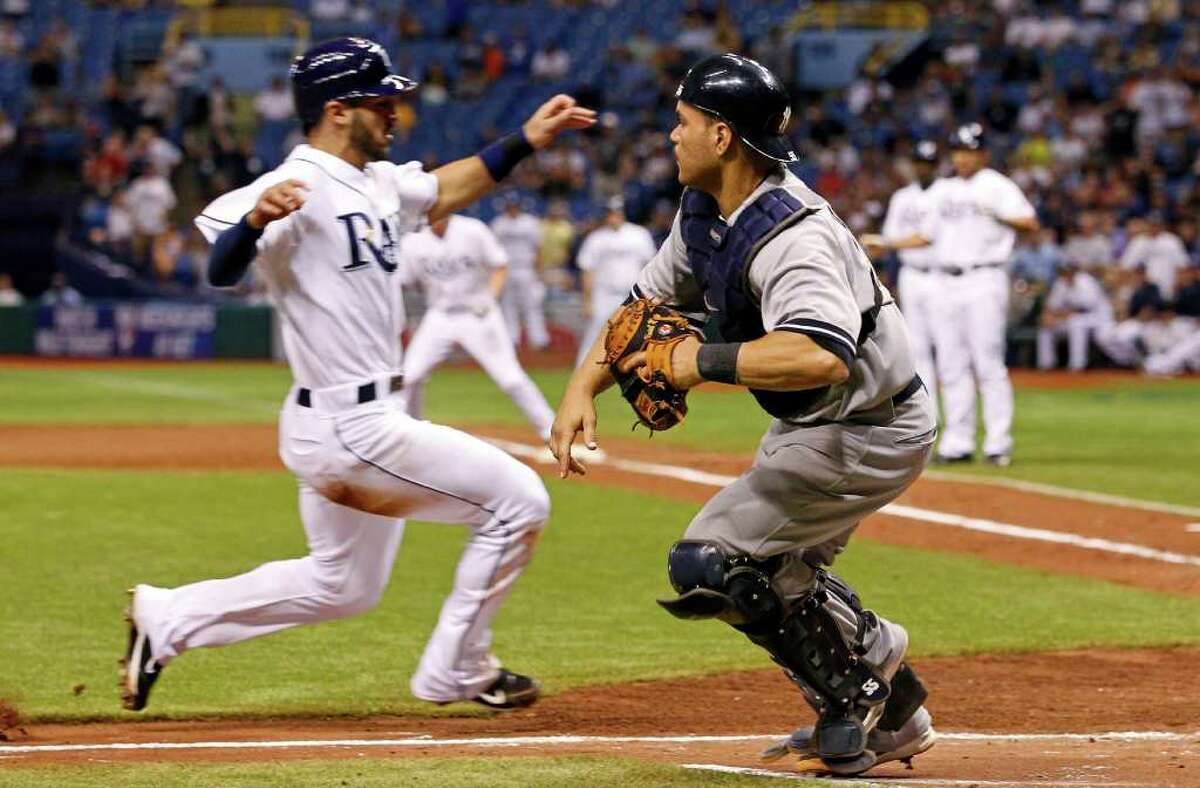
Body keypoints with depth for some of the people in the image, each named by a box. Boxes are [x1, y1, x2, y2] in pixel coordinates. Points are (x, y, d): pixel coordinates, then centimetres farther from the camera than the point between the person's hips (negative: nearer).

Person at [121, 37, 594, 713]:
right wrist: (255, 221, -50)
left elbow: (448, 190, 28)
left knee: (342, 586, 22)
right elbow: (222, 270, -29)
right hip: (354, 429, -10)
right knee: (518, 501, -4)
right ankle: (456, 673, 7)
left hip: (345, 426, 10)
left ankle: (167, 619, 22)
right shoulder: (303, 188, -18)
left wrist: (527, 139, 20)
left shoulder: (379, 184, 11)